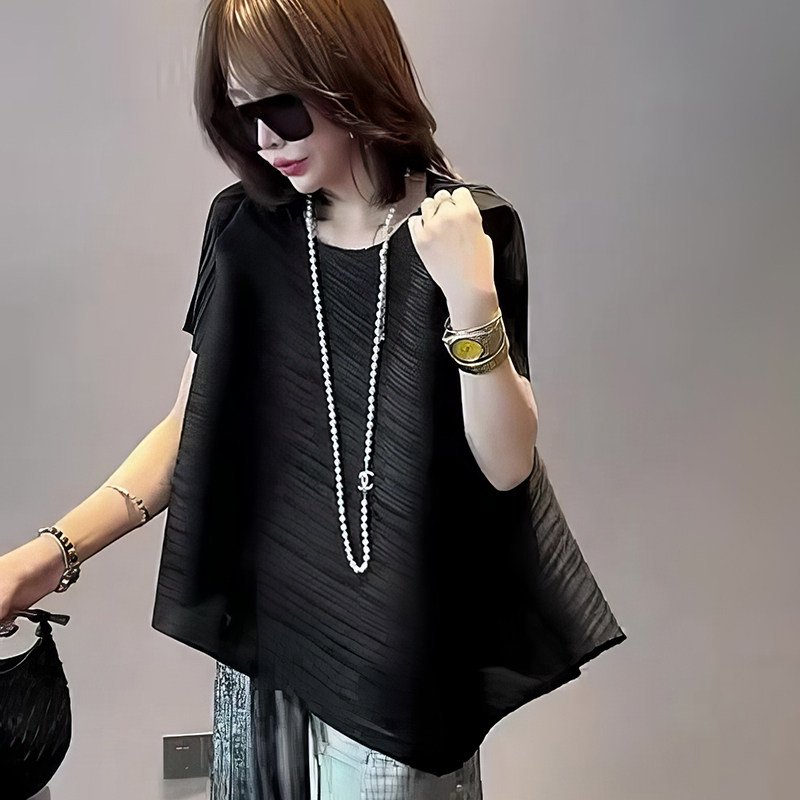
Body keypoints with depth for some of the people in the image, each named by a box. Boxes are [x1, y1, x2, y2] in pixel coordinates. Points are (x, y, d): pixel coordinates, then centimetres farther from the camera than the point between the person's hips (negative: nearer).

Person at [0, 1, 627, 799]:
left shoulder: (467, 230, -10)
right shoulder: (244, 228, -2)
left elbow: (507, 464, -13)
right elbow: (191, 426, 2)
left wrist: (472, 299, -26)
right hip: (261, 640, 3)